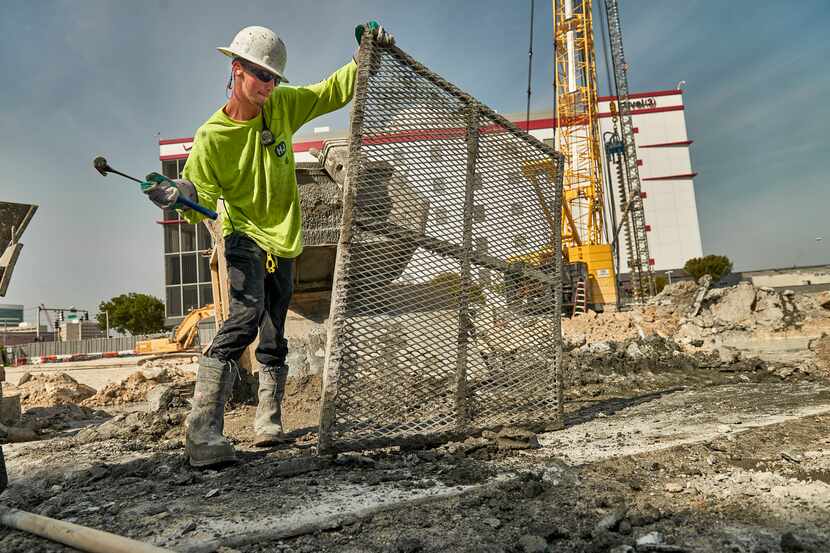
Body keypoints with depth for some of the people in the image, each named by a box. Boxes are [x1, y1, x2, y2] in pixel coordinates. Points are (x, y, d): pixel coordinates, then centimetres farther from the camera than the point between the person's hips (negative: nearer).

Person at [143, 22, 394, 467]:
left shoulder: (283, 105, 1)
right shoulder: (212, 136, -11)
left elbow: (333, 93, 12)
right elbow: (202, 202, -9)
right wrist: (178, 197, -30)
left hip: (283, 242, 5)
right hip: (245, 238, -5)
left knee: (274, 339, 10)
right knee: (247, 314, -28)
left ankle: (267, 422, 26)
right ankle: (202, 433, -24)